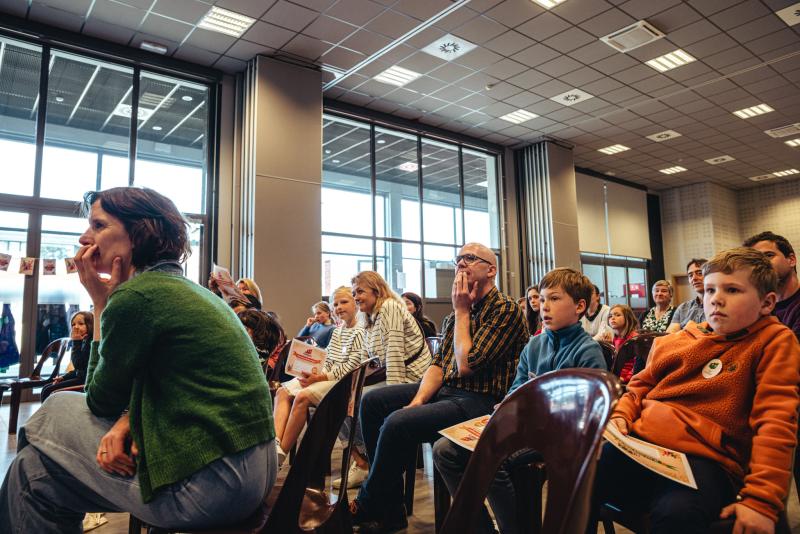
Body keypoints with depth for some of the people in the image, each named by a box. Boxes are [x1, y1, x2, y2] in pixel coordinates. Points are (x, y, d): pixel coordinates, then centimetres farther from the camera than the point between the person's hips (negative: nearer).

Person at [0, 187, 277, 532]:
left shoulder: (136, 295, -14)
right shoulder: (188, 290, 14)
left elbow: (101, 401, 0)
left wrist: (100, 301, 1)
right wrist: (125, 423, -3)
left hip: (209, 484, -9)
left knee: (33, 473, 9)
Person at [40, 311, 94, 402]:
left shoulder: (91, 342, -16)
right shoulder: (84, 341, 14)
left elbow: (79, 365, -22)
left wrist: (76, 342, -18)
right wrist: (63, 377, 8)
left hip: (85, 381, -10)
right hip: (81, 378, 10)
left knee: (48, 391, -9)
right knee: (46, 388, 10)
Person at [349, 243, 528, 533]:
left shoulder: (506, 309, -13)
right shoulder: (458, 312, 14)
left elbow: (466, 365, -21)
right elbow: (439, 363, 9)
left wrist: (462, 312, -11)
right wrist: (418, 400, -8)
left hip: (480, 400, -9)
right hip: (445, 390, 9)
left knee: (397, 423, -27)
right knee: (372, 401, 2)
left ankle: (367, 506, 1)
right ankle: (390, 509, 6)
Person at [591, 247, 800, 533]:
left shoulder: (775, 341, 2)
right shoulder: (678, 339, 17)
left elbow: (775, 420, -7)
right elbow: (641, 384, 28)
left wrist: (761, 500, -15)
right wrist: (621, 416, 7)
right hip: (640, 441, 5)